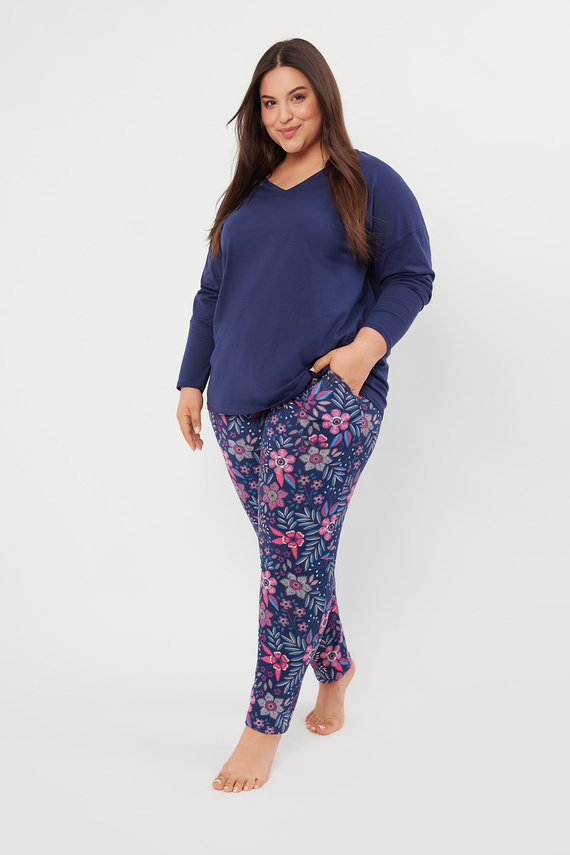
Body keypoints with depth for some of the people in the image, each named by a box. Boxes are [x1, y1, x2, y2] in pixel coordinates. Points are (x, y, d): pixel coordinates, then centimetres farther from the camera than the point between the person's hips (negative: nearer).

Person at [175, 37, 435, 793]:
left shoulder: (369, 184, 4)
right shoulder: (245, 194, 19)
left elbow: (412, 276, 1)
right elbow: (212, 295, 22)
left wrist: (368, 344, -15)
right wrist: (192, 381, 16)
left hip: (325, 400, -5)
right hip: (240, 407, 6)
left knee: (294, 557, -10)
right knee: (297, 554, 9)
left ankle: (265, 729, -3)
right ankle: (335, 671, 30)